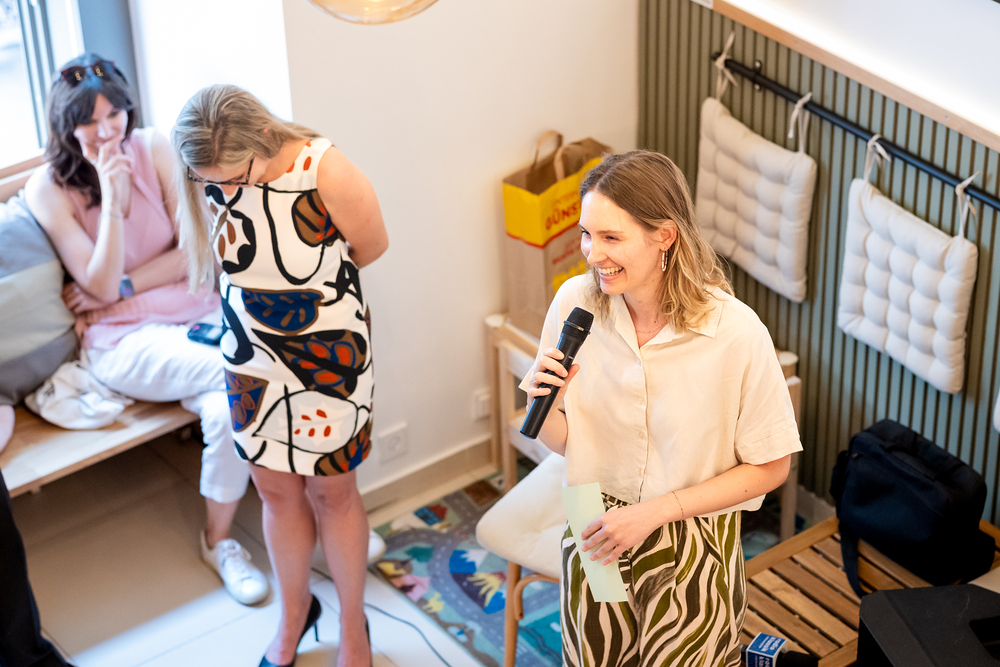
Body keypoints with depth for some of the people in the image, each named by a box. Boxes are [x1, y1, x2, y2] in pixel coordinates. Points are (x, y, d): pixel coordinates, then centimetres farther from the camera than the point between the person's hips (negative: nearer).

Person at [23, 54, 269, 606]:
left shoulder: (153, 150, 3)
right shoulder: (48, 189, -5)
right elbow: (99, 285, -10)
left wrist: (122, 286, -9)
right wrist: (111, 200, -20)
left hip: (195, 309, 4)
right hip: (126, 340, -4)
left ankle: (220, 541, -6)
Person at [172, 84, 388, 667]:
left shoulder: (328, 175, -29)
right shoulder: (210, 174, -16)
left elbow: (371, 248, -9)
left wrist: (314, 286, 3)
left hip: (328, 357, -3)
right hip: (253, 356, 3)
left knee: (331, 491, 12)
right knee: (276, 489, 17)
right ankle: (295, 613, 41)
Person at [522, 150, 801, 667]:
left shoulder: (736, 333, -22)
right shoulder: (574, 303, -11)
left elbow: (769, 467, -11)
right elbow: (562, 441, 1)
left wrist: (655, 510, -17)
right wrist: (546, 404, -22)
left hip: (693, 554, -3)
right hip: (596, 537, 3)